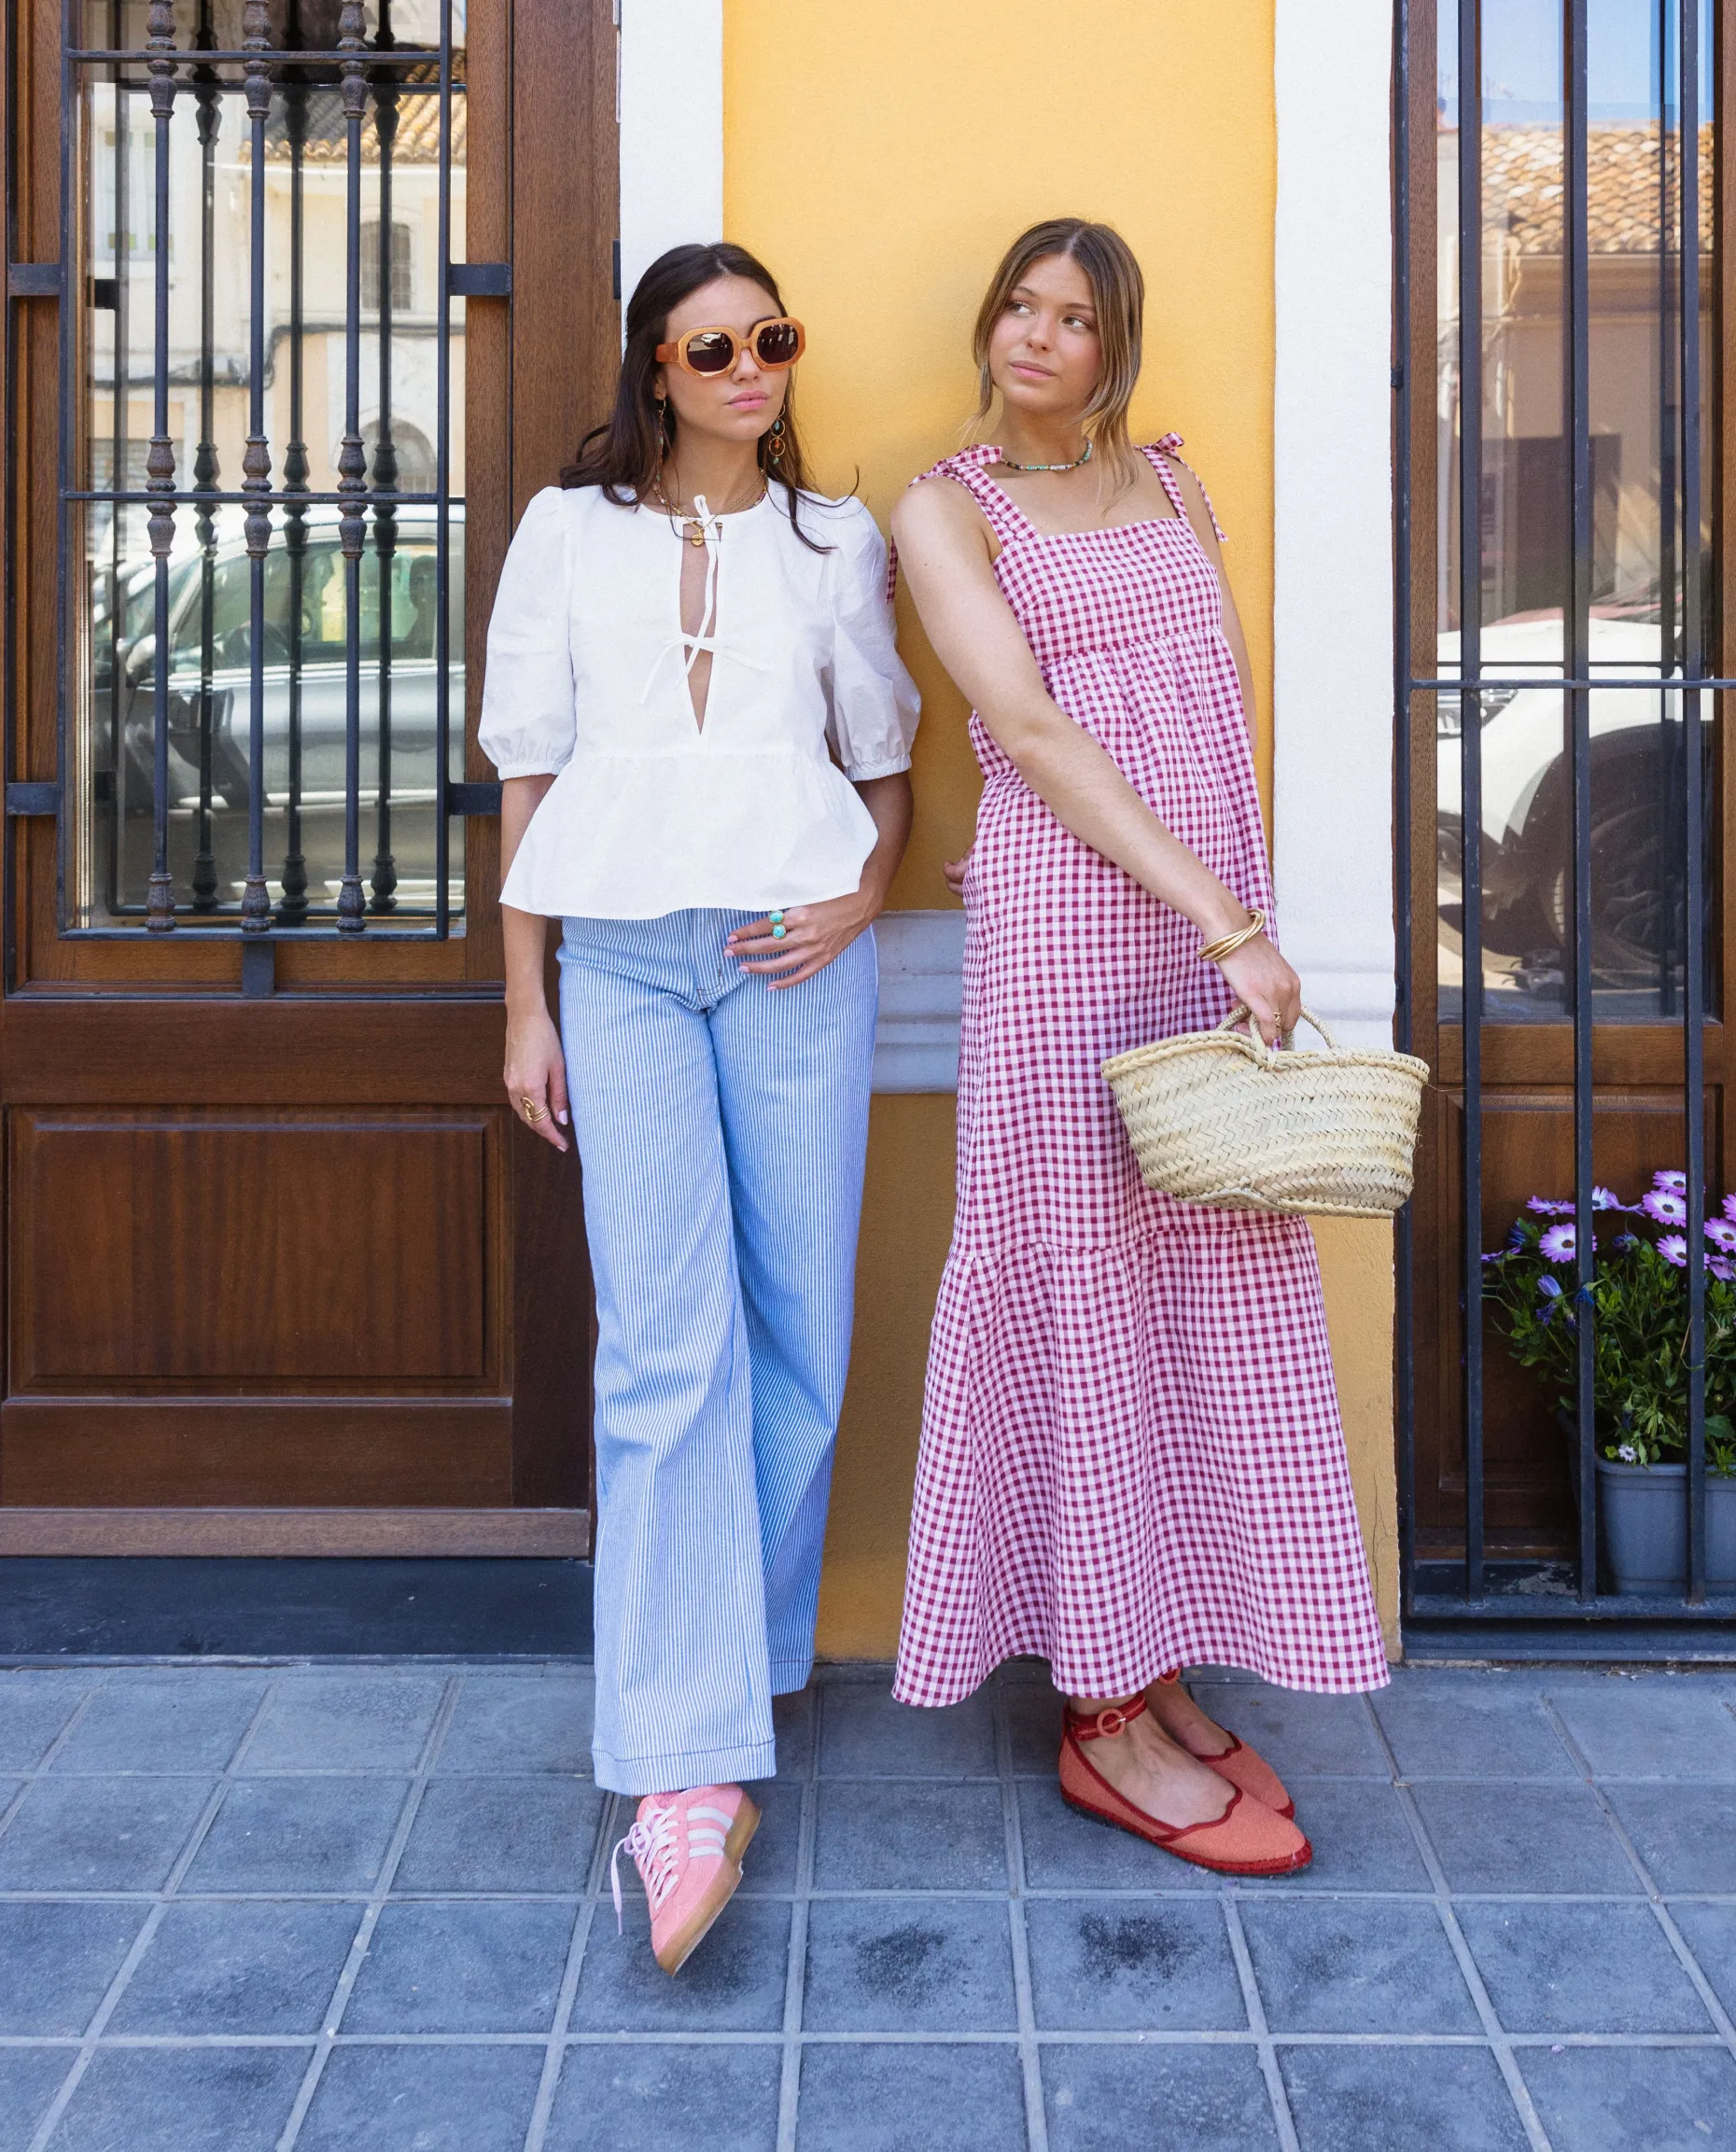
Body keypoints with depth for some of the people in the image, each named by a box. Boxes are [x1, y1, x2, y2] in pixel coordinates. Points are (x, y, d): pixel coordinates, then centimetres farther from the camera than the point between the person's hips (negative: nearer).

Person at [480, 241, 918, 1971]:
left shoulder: (835, 540, 14)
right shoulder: (569, 532, 12)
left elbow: (884, 763, 17)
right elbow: (528, 771, 10)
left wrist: (859, 898, -3)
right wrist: (525, 1003, 6)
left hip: (792, 953, 2)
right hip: (621, 952, -1)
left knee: (794, 1326, 2)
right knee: (667, 1338, -11)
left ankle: (741, 1659, 22)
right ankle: (691, 1769, -13)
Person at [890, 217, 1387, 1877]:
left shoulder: (1168, 481, 19)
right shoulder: (944, 511, 1)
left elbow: (1230, 685, 17)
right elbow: (1033, 732, -11)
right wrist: (1223, 920, -18)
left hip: (1212, 925, 6)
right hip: (1065, 930, -6)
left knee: (1214, 1291, 6)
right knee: (1086, 1288, -3)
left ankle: (1158, 1668, 17)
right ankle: (1103, 1720, 7)